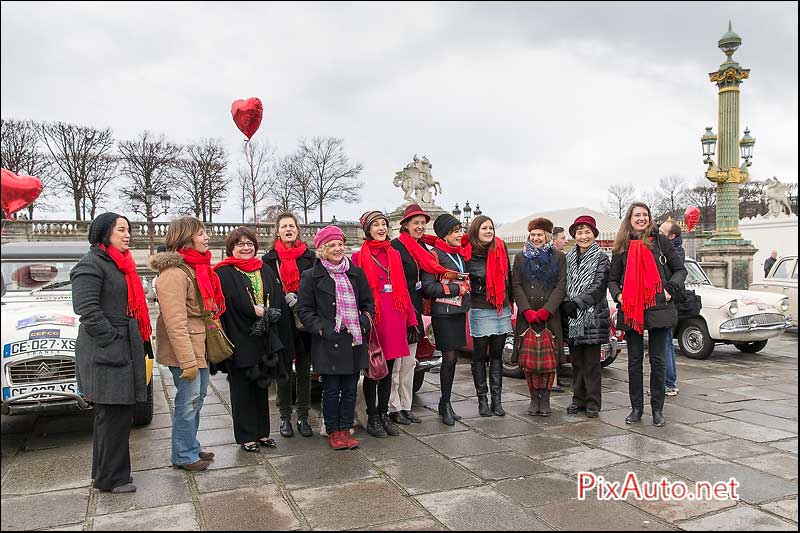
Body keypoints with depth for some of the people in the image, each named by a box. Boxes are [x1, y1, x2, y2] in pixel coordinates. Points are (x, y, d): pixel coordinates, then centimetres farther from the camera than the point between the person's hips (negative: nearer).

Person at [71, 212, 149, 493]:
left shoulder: (121, 264, 17)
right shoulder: (91, 264, -11)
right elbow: (87, 309, -20)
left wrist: (141, 342, 15)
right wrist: (112, 341, -19)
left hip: (126, 349, 9)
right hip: (105, 353, -9)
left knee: (121, 412, 15)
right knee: (112, 415, -2)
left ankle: (106, 471, 29)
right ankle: (110, 478, 10)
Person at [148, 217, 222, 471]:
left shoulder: (198, 268, 12)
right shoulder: (174, 273, -20)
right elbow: (175, 323, -24)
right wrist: (187, 361, -25)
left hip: (201, 346, 10)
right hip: (184, 350, -10)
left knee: (197, 397, 19)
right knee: (189, 400, 1)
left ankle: (191, 447, 34)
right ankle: (184, 455, 17)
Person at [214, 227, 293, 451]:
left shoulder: (265, 271, 13)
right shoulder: (223, 273, -4)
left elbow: (279, 301, 8)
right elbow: (229, 305, -15)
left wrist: (265, 312, -10)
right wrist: (256, 311, -17)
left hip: (265, 341, 6)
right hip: (239, 340, -5)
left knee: (262, 387, 13)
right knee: (241, 389, 4)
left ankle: (262, 433, 24)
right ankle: (246, 437, 15)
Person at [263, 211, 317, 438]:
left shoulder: (309, 256, 7)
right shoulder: (270, 258, 4)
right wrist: (285, 298, -16)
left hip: (305, 322, 1)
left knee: (304, 369, 7)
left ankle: (303, 416, 17)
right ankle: (285, 417, 18)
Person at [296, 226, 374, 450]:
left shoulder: (356, 273, 10)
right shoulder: (311, 276, -1)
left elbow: (368, 302, 16)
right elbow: (303, 309, -1)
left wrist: (364, 321, 1)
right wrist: (320, 328, -10)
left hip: (354, 341, 4)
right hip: (328, 341, -3)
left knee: (350, 389, 9)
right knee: (331, 390, 4)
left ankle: (345, 429, 23)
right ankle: (333, 431, 19)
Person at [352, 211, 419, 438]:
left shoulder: (395, 255, 13)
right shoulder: (359, 257, -2)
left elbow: (403, 289, 13)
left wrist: (411, 320, 11)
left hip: (394, 319, 5)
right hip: (372, 320, -5)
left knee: (388, 370, 12)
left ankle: (384, 414, 25)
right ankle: (372, 418, 17)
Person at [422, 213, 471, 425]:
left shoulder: (461, 253, 15)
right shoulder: (434, 255, -9)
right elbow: (428, 288, -16)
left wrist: (465, 287, 12)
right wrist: (456, 289, -13)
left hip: (459, 312, 7)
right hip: (443, 314, -7)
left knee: (453, 358, 9)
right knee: (449, 358, -5)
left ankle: (446, 403, 19)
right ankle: (445, 404, 8)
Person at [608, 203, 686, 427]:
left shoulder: (660, 241, 3)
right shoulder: (622, 247, 7)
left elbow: (680, 269, 8)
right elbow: (612, 279, 13)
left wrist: (670, 289, -7)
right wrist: (617, 294, -6)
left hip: (658, 309, -1)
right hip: (631, 311, 1)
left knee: (657, 360, 6)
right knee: (634, 361, 7)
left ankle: (657, 409, 17)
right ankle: (636, 408, 18)